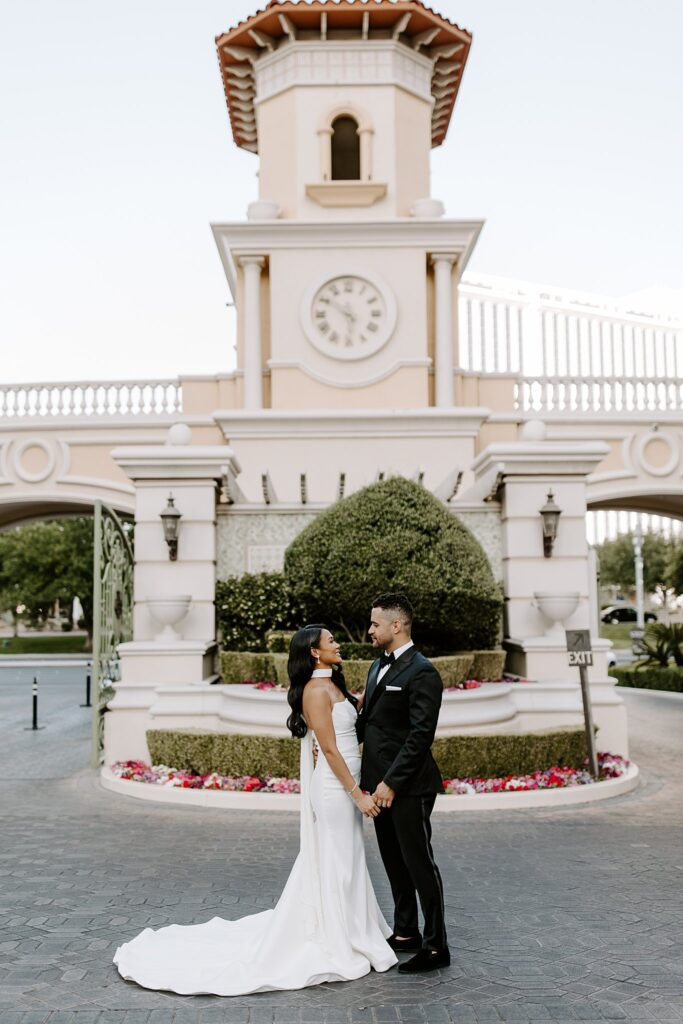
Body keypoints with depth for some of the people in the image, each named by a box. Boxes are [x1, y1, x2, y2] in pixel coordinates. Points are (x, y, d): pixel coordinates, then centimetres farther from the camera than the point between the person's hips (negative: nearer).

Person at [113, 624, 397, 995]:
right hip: (335, 787, -9)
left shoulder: (331, 685, 12)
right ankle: (338, 947, 12)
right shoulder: (316, 690, -17)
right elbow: (329, 749, -20)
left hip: (342, 786, 9)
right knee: (336, 865, 1)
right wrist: (358, 793, -19)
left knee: (344, 863, 17)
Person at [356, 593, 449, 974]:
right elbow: (367, 720, 16)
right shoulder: (379, 666, 13)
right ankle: (406, 932, 31)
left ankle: (436, 946, 12)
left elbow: (420, 736, -21)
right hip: (381, 784, 9)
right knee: (394, 862, 17)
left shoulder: (422, 673, -16)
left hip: (408, 788, -9)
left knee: (419, 863, 1)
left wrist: (391, 782, -23)